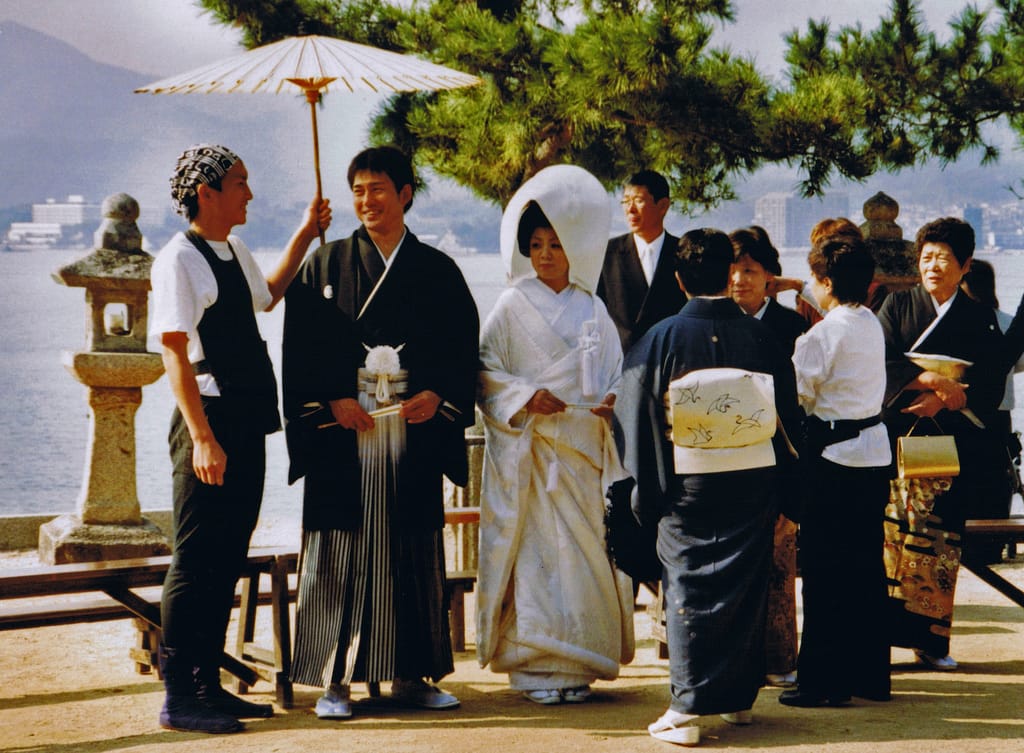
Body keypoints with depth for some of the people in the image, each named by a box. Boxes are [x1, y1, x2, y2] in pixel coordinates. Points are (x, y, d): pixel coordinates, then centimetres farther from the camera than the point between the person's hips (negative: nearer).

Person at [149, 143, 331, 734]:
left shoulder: (235, 253, 15)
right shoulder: (180, 260, -12)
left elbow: (267, 295, 37)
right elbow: (175, 353, -17)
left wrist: (305, 235, 31)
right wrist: (202, 438, -22)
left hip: (248, 424, 9)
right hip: (212, 421, -9)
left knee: (228, 562, 12)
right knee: (197, 562, -5)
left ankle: (208, 685, 20)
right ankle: (179, 697, 0)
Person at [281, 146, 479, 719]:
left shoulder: (438, 270, 10)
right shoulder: (325, 265, 7)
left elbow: (464, 348, 8)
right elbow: (300, 348, 2)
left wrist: (438, 397, -8)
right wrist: (331, 401, -11)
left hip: (415, 431, 2)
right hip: (343, 434, -1)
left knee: (414, 553, 4)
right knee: (341, 553, -3)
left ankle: (411, 675, 13)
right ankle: (335, 681, 2)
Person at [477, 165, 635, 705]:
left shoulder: (592, 310, 11)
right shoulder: (513, 306, 0)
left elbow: (614, 373, 13)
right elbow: (486, 374, -2)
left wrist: (614, 402, -8)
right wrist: (524, 399, -17)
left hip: (584, 452, 4)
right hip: (532, 453, -4)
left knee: (584, 552, 4)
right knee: (538, 553, -7)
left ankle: (574, 664, 12)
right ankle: (535, 667, -2)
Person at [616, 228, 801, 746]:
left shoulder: (662, 339, -8)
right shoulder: (760, 337, -1)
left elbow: (636, 417, -4)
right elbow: (789, 416, 5)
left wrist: (647, 493, 4)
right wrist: (780, 487, 14)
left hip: (688, 484, -2)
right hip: (753, 484, 2)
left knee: (689, 590, 1)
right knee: (745, 587, 14)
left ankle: (687, 710, -5)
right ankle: (739, 697, 23)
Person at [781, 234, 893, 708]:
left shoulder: (824, 334, -14)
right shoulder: (872, 325, 9)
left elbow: (799, 395, -10)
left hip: (834, 454, -8)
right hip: (874, 451, 8)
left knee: (824, 570, -2)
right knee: (866, 567, 12)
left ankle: (824, 681, 1)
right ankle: (871, 675, 18)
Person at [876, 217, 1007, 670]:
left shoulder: (979, 320, 10)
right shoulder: (898, 305, 9)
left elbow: (991, 389, 2)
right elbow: (882, 362, -6)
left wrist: (945, 399, -15)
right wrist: (933, 380, -18)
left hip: (950, 440, 1)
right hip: (896, 435, -1)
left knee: (939, 537, -1)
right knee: (892, 528, -8)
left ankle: (930, 639, 4)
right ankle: (884, 630, -6)